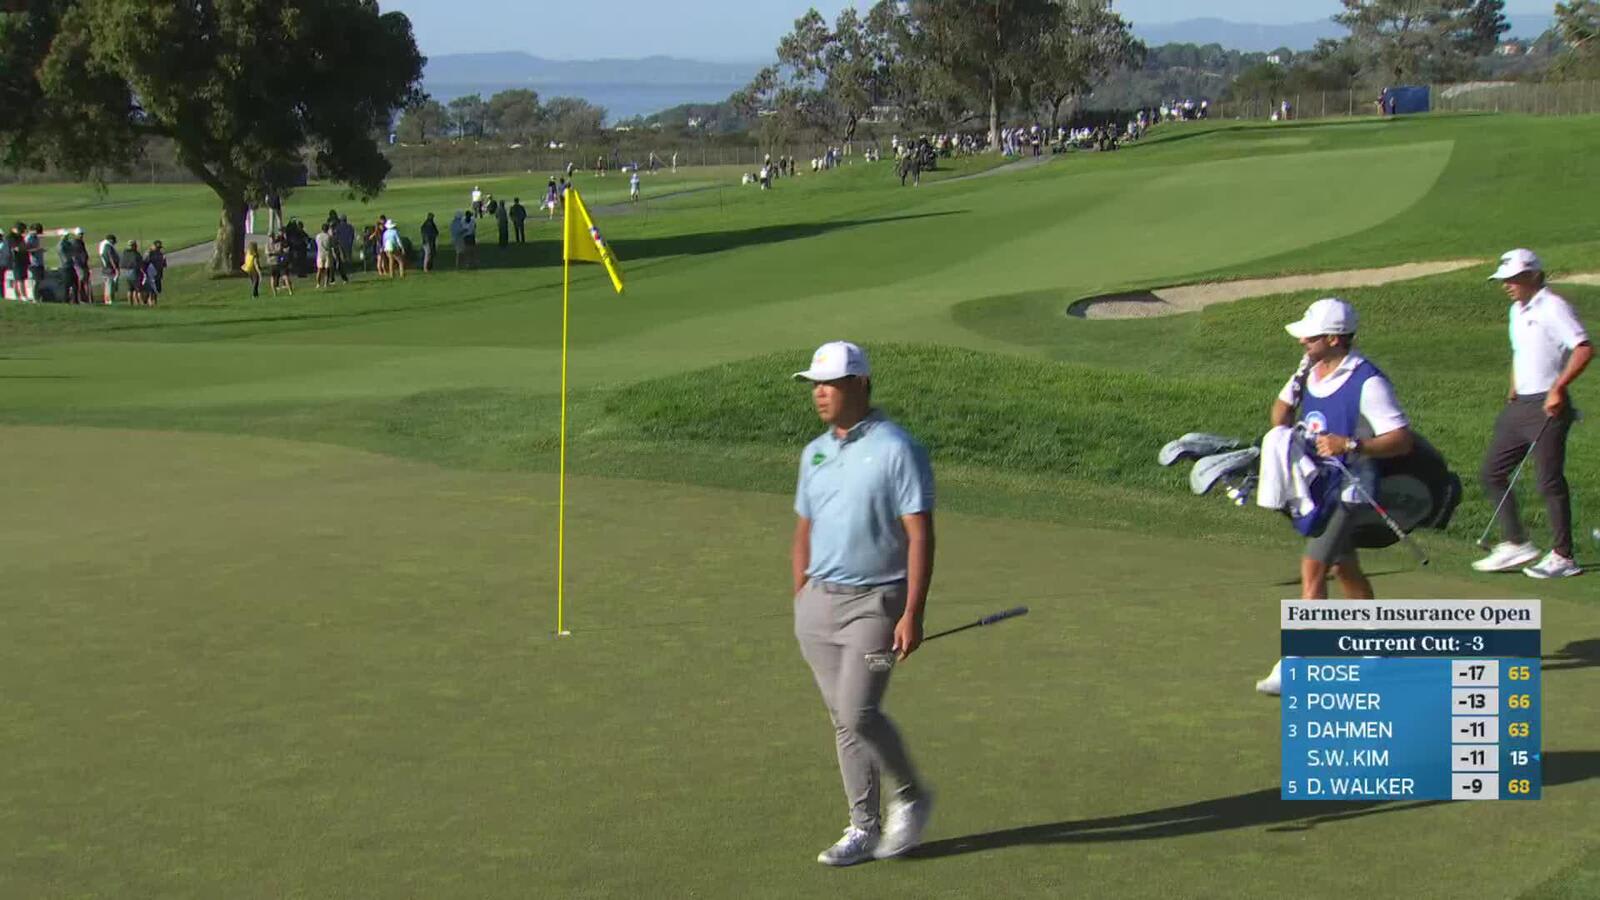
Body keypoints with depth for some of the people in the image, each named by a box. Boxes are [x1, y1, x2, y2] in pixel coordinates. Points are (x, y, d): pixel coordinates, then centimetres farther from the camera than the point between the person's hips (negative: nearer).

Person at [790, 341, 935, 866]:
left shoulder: (896, 449, -11)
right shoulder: (815, 453, 10)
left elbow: (920, 536, -14)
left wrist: (913, 614, -19)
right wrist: (801, 602, 15)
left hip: (875, 603, -6)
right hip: (819, 602, 7)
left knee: (859, 714, -14)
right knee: (843, 721, 7)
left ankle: (911, 797, 9)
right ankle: (864, 828, 16)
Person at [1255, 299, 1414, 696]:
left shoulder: (1367, 382, -19)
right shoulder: (1309, 370, 4)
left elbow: (1402, 440, -20)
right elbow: (1283, 404, 21)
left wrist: (1350, 445, -32)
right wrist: (1282, 433, -1)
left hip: (1347, 491, -8)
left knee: (1313, 569, -15)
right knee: (1344, 569, 19)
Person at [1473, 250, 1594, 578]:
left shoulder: (1553, 308, -14)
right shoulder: (1517, 310, 15)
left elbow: (1584, 349, -23)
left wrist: (1558, 389, -26)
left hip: (1547, 407, -9)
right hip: (1519, 404, 10)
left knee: (1551, 482, -5)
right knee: (1493, 472, 8)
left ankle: (1562, 557, 3)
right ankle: (1516, 544, 15)